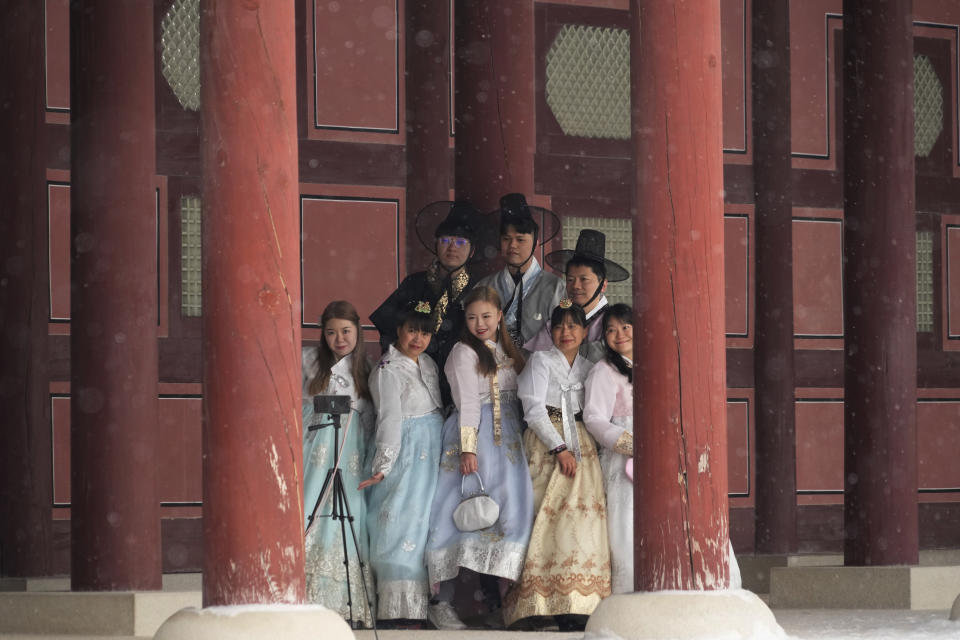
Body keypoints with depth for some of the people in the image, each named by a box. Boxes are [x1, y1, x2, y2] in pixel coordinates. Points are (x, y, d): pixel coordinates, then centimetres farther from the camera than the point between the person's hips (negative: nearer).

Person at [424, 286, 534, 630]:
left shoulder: (509, 352, 18)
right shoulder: (464, 352, -1)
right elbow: (468, 402, -9)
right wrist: (468, 448, -16)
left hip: (507, 441, 7)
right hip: (476, 436, -7)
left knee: (507, 512, -2)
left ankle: (493, 599, 0)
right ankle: (442, 602, -14)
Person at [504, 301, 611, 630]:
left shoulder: (588, 368, 18)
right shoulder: (541, 361, 6)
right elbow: (534, 409, -4)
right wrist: (559, 449, -12)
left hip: (581, 447, 3)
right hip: (545, 446, -3)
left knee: (580, 513, -10)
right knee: (551, 516, -15)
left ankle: (575, 608, -15)